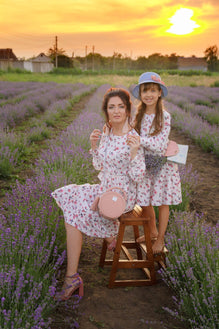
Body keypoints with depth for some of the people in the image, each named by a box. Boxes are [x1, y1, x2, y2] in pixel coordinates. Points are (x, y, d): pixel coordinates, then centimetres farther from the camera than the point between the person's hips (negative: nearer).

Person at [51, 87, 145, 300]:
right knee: (68, 196, 10)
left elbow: (138, 177, -20)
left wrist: (134, 152, -34)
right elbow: (99, 166, 11)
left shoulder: (132, 138, -19)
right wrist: (94, 145, -3)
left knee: (74, 215, -15)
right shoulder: (106, 132, 3)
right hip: (105, 188, 8)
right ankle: (109, 237, 17)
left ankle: (72, 277, -4)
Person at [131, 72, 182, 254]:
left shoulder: (164, 116, -14)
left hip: (162, 164, -4)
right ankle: (152, 232, 37)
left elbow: (160, 144, -22)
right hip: (144, 163, 4)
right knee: (144, 201, 12)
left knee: (163, 202, 8)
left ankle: (160, 238, 26)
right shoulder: (138, 115, -1)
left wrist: (139, 140, -31)